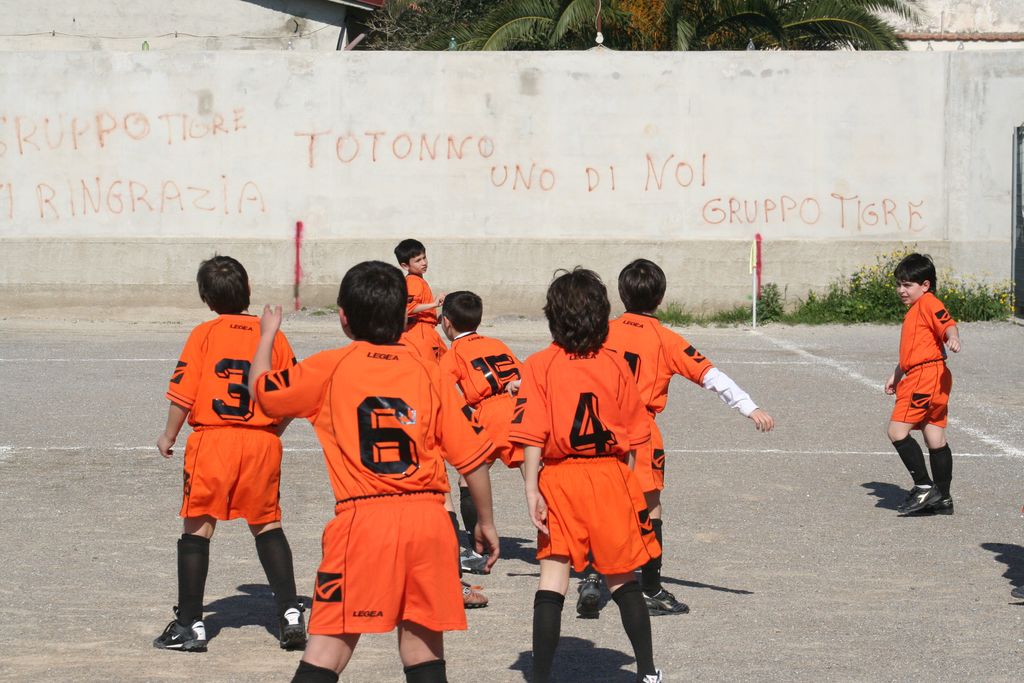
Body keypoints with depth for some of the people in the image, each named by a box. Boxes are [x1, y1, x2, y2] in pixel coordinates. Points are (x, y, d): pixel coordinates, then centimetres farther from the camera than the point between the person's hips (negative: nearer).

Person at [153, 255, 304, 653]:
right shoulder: (272, 336, 4)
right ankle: (290, 613, 8)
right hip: (262, 443, 3)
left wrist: (169, 437, 8)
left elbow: (183, 393, -7)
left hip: (212, 440, -3)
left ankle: (190, 624, 5)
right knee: (267, 525, 15)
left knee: (198, 527, 5)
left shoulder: (205, 333, -4)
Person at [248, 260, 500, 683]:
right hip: (429, 519, 3)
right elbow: (472, 454, 7)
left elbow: (259, 389, 16)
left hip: (363, 520, -2)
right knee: (423, 645, 10)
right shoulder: (427, 372, 8)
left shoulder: (329, 369, 2)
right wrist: (486, 522, 20)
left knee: (329, 642, 0)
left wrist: (268, 332, 34)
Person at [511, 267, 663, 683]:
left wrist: (531, 489, -11)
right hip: (610, 477, 2)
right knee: (622, 579, 14)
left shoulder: (539, 366, -6)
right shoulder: (615, 364, 0)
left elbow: (532, 436, -12)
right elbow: (632, 435, 4)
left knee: (552, 579, 1)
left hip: (559, 479, -2)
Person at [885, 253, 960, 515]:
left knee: (897, 431, -12)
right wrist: (896, 375, 29)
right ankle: (942, 499, 13)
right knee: (935, 439, 10)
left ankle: (924, 487, -11)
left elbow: (948, 324, -23)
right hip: (934, 378, 10)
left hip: (926, 375, -10)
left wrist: (953, 339, -43)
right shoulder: (914, 311, 24)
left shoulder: (928, 302, -7)